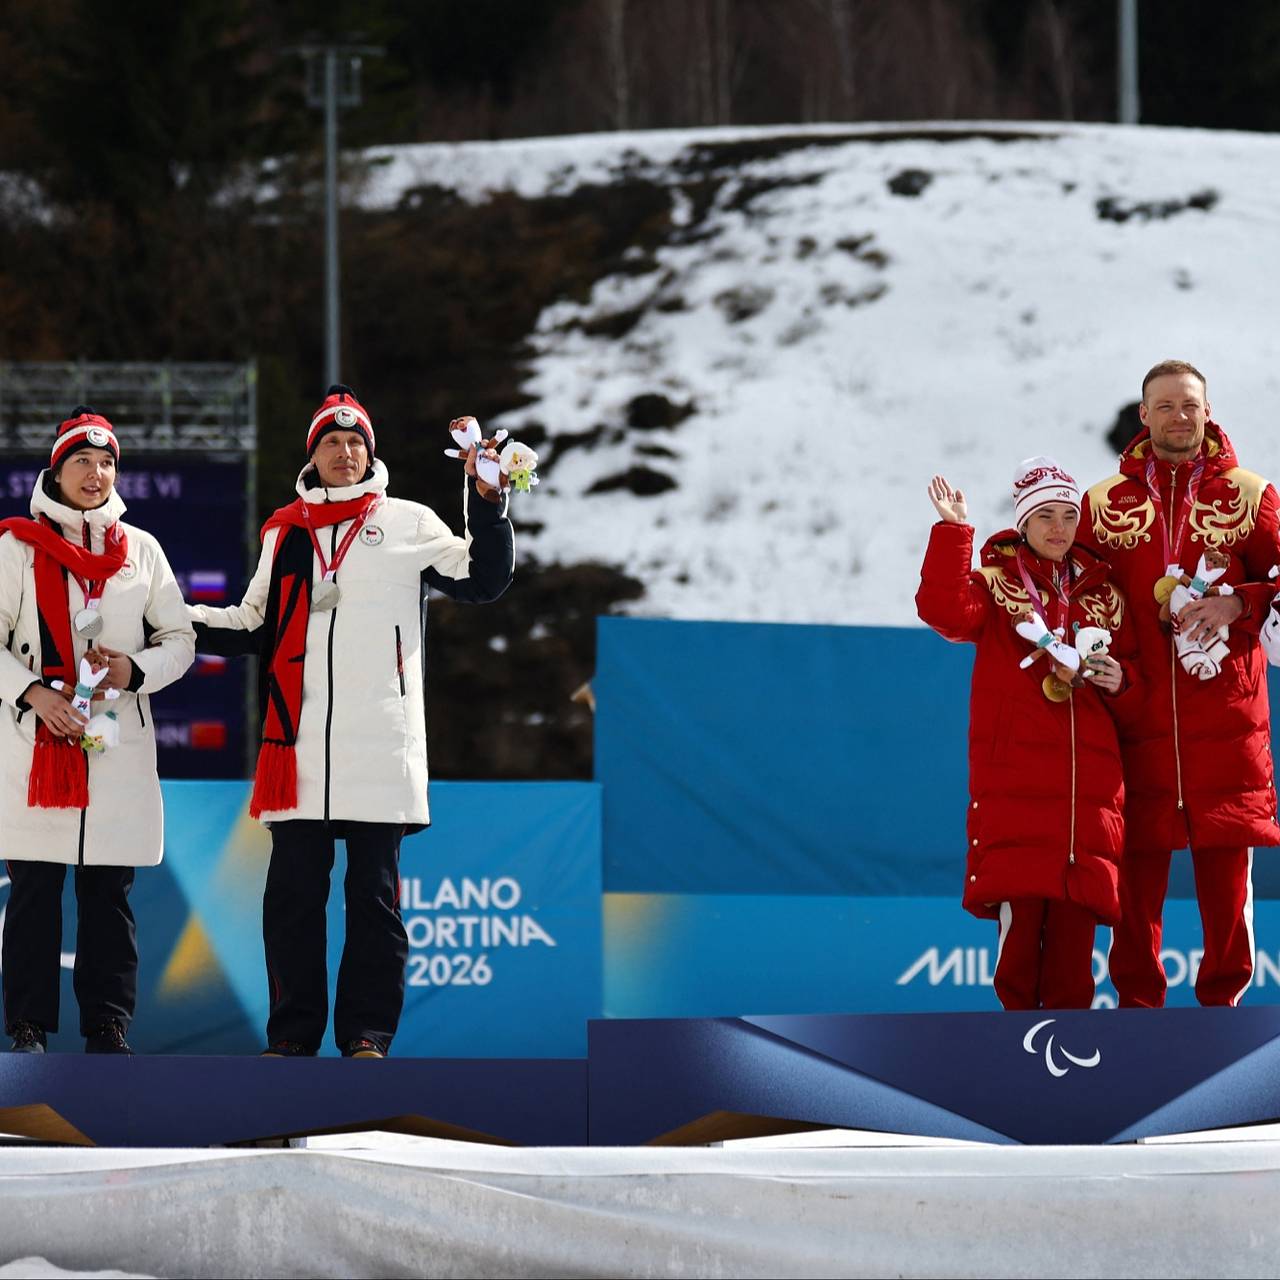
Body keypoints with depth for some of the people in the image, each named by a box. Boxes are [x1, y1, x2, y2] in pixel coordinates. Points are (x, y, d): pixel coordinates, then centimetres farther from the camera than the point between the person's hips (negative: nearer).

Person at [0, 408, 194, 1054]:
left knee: (110, 891, 2)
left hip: (120, 746, 2)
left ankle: (108, 1029, 6)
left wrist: (135, 671, -7)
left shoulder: (142, 550, 11)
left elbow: (180, 639, 12)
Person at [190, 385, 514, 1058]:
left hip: (381, 743, -2)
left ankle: (367, 1033, 4)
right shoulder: (283, 531, 17)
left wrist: (487, 502, -10)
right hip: (298, 740, 2)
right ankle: (293, 1033, 7)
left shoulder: (406, 522, 9)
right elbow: (254, 625, 21)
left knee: (374, 892, 0)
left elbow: (483, 579, 3)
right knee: (293, 890, 1)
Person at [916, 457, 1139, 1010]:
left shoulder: (1104, 596, 16)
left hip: (1088, 773, 3)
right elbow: (945, 610, -16)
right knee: (1018, 898, -8)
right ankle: (1019, 1012, 1)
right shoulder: (996, 582, 6)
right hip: (1014, 772, -3)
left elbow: (1132, 689, 23)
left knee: (1075, 906, 1)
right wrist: (953, 531, -20)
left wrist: (1119, 682, -1)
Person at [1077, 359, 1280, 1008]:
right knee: (1138, 865, 0)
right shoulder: (1104, 503, 10)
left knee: (1226, 869, 0)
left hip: (1225, 713, -1)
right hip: (1138, 712, 1)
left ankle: (1222, 1003, 9)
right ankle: (1138, 1006, 7)